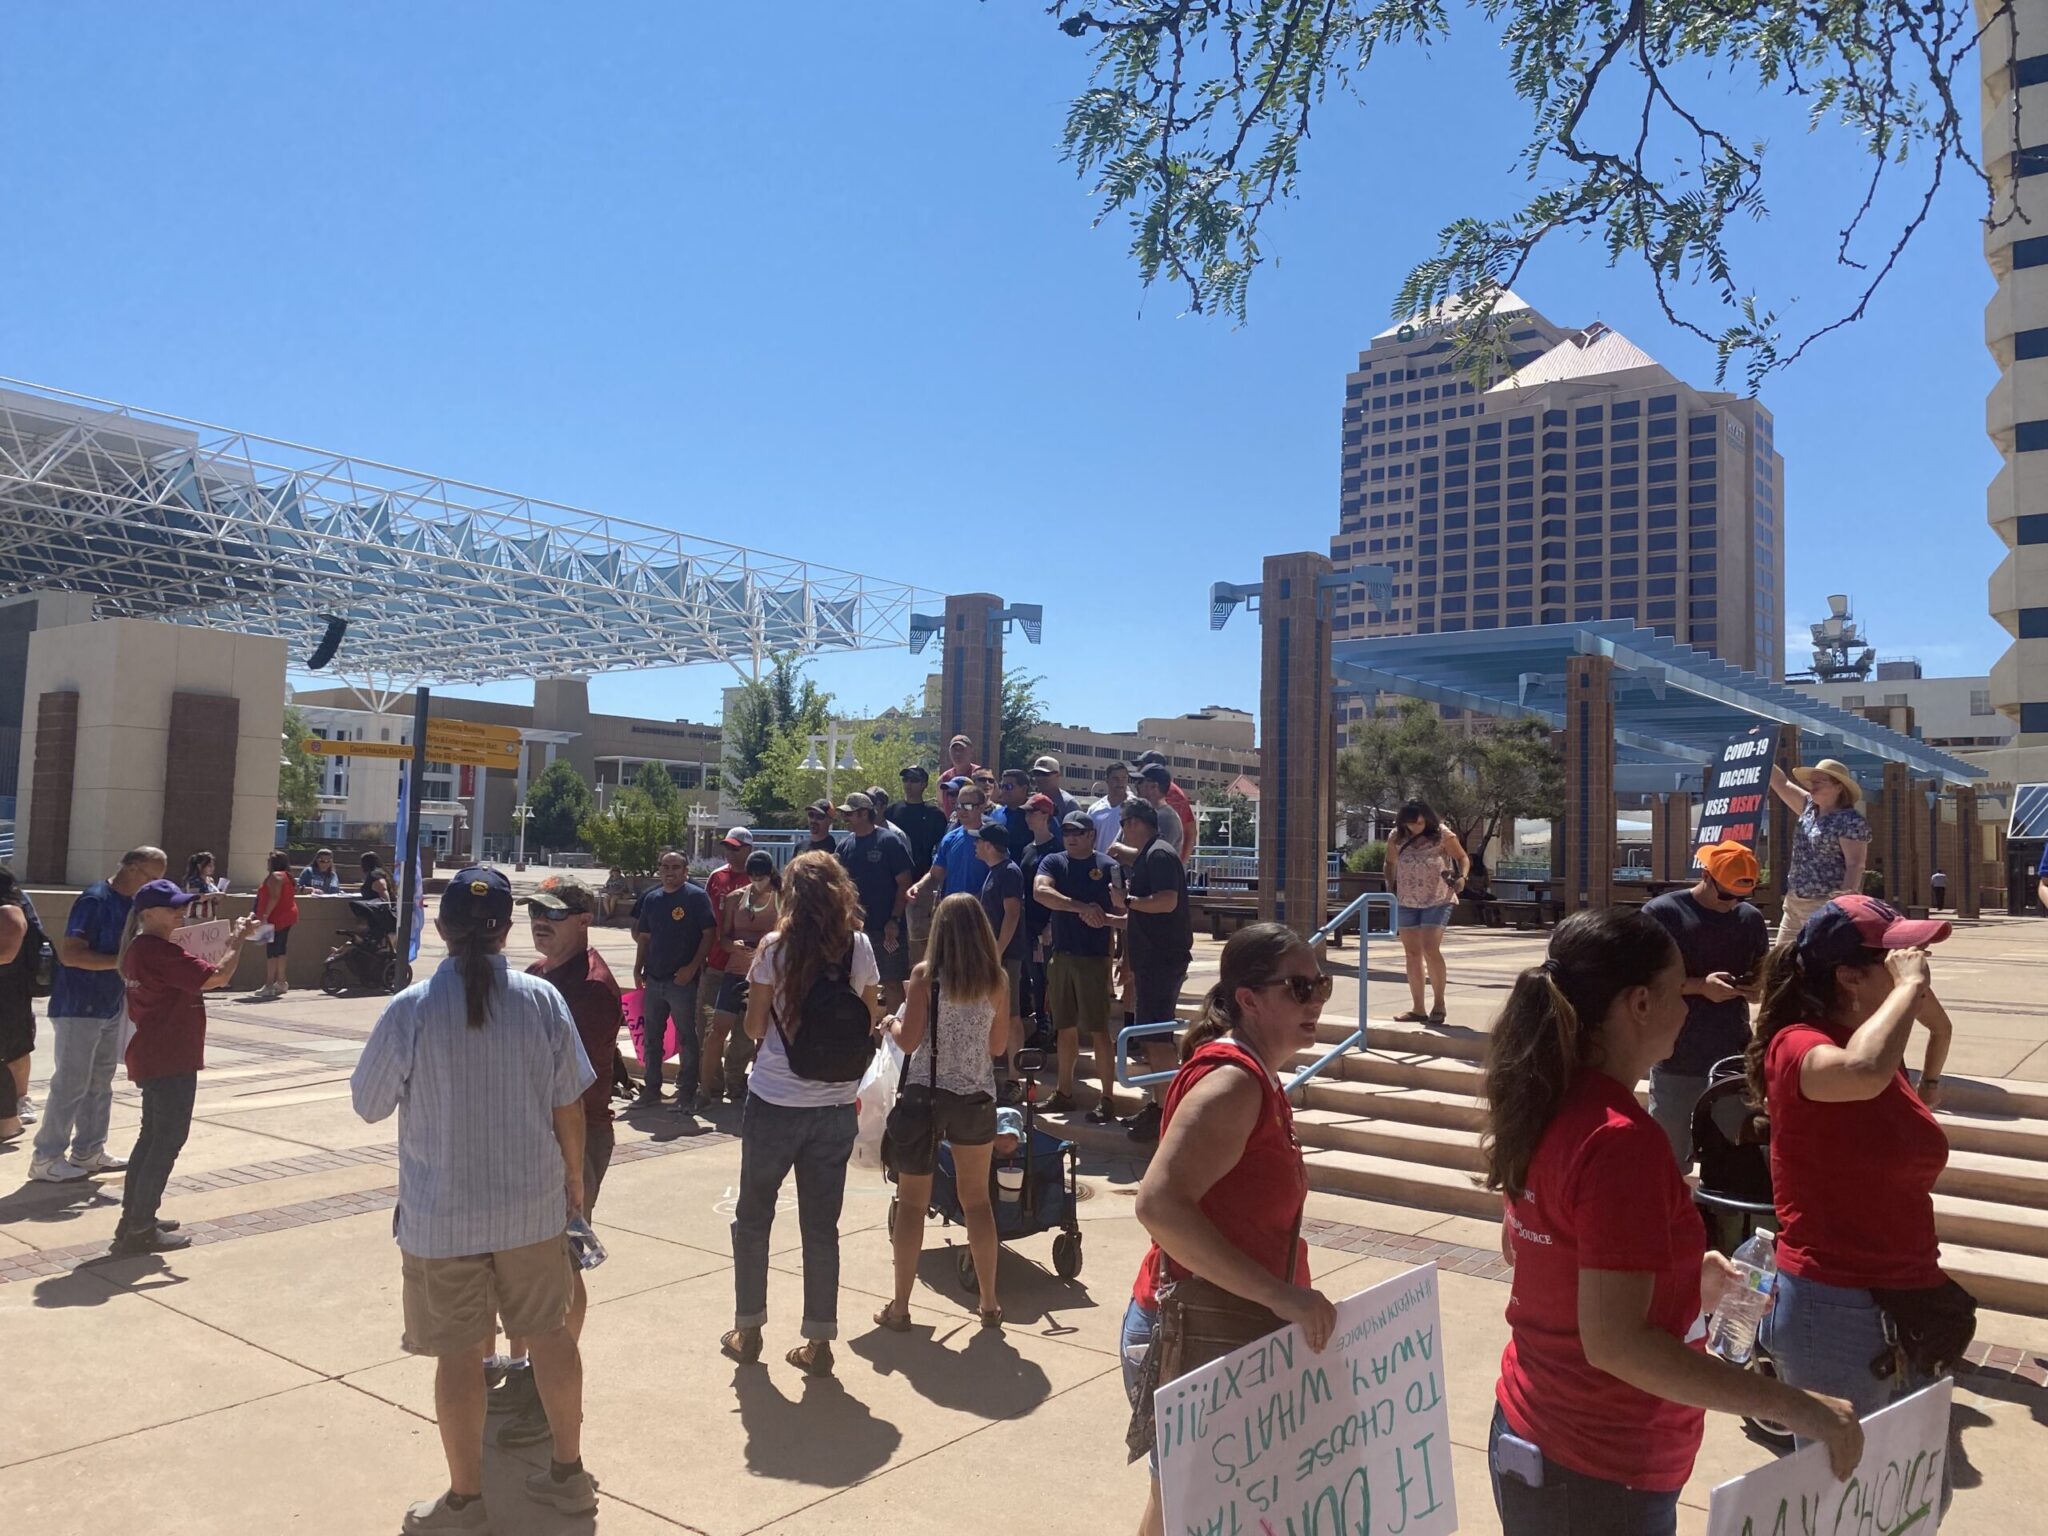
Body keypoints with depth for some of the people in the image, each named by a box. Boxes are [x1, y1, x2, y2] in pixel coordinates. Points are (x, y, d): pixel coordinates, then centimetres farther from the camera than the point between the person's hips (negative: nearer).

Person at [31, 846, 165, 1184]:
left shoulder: (131, 903, 8)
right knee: (70, 1084, -2)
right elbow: (69, 953, -24)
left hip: (110, 1007, 9)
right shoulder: (95, 899, -18)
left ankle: (88, 1152, 23)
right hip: (78, 1008, -9)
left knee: (100, 1083, 14)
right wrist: (122, 961, -25)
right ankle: (45, 1158, 9)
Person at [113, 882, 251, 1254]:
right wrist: (237, 939, -11)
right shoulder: (164, 952, -21)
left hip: (150, 1057, 10)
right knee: (169, 1139, -3)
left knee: (153, 1136, 18)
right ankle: (139, 1229, 1)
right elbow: (218, 977, -25)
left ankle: (134, 1218, 25)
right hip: (171, 1061, -10)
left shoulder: (137, 949, 11)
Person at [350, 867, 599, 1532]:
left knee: (460, 1353, 10)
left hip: (441, 1216, -2)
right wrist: (574, 1178, 11)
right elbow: (569, 1107, -4)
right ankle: (568, 1474, 31)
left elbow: (367, 1104, -2)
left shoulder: (410, 1009, -15)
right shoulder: (542, 999, -10)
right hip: (533, 1205, 2)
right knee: (551, 1333, 17)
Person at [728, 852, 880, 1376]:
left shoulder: (776, 949, -11)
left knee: (753, 1216, 16)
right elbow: (869, 1023, 4)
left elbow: (754, 1028, -5)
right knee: (822, 1224, 12)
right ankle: (818, 1341, 18)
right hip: (836, 1104, 2)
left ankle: (748, 1331, 26)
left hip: (775, 1102, -2)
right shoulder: (859, 949, -4)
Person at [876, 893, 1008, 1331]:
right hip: (977, 1097, 3)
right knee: (978, 1200, 16)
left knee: (912, 1203, 8)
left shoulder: (925, 974, -10)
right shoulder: (996, 979, -1)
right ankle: (989, 1304, 22)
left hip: (925, 1095, -3)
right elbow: (997, 1044, 7)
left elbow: (908, 1040, -12)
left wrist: (891, 1023, 9)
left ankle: (899, 1308, 14)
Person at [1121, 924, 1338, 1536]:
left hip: (1237, 1334, 9)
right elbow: (1159, 1203, -33)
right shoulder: (1232, 1081, -22)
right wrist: (1280, 1293, -32)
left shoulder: (1255, 1076, 9)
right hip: (1199, 1341, -9)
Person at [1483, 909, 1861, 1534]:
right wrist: (1796, 1407, -25)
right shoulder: (1621, 1138, -26)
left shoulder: (1547, 1104, 0)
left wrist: (1676, 1272, 14)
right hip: (1594, 1476, -8)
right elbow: (1615, 1343, -29)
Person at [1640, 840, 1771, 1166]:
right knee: (1669, 1161, 3)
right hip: (1677, 1064, -4)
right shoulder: (1661, 912, -8)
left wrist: (1757, 988, -6)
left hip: (1734, 1061, 5)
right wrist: (1699, 985, -23)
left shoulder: (1751, 919, 7)